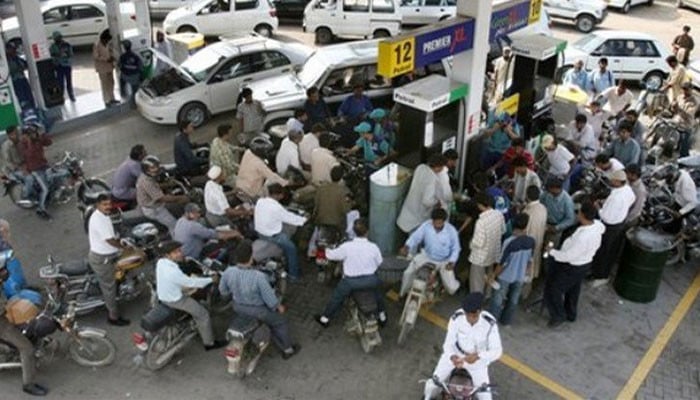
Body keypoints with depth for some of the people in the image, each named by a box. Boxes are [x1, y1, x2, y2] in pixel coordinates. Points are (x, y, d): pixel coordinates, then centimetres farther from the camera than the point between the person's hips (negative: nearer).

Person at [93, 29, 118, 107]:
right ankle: (106, 101, 11)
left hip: (109, 66, 7)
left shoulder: (108, 43, -1)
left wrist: (112, 57, -6)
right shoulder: (97, 45, -20)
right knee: (104, 84, 2)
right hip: (102, 68, -7)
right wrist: (106, 59, -25)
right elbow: (95, 57, -20)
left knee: (111, 83, 16)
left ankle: (112, 99, 31)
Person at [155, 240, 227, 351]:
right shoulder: (173, 272, -36)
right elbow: (191, 282, -24)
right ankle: (209, 343, 16)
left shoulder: (160, 262, -9)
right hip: (175, 300, -9)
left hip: (163, 296, 9)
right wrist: (211, 280, -13)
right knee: (203, 314, 5)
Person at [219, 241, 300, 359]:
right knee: (281, 323, 25)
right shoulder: (259, 277, -38)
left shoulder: (228, 272, -23)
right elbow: (269, 297, -24)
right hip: (257, 310, -6)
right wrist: (279, 307, -3)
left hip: (238, 307, 6)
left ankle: (281, 347, 48)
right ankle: (288, 349, 44)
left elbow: (223, 291, -4)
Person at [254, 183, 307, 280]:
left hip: (260, 232, 8)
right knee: (291, 248, 10)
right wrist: (304, 220, 0)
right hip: (272, 236, -8)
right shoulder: (277, 207, -27)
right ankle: (294, 274, 20)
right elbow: (290, 218, -16)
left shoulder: (259, 201, -6)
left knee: (286, 237, 27)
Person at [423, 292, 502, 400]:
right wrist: (452, 357, -43)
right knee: (434, 382, -2)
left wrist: (478, 356, -44)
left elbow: (497, 350, -26)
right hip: (454, 355, 1)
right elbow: (448, 343, -21)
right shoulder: (456, 318, -26)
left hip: (477, 360, 0)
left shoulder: (490, 324, -28)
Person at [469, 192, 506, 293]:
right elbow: (503, 231, 4)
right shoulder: (499, 214, -13)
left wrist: (471, 244, -7)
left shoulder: (481, 221, -35)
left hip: (481, 256, -7)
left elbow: (478, 243, -29)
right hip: (494, 252, 7)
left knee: (476, 282, 14)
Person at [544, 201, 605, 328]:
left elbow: (568, 256, -31)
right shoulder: (597, 225, -15)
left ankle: (558, 316, 27)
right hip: (585, 264, 8)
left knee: (553, 288, 12)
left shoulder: (582, 237, -40)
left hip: (572, 268, -8)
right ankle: (571, 314, 48)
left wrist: (552, 252, -17)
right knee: (573, 290, 29)